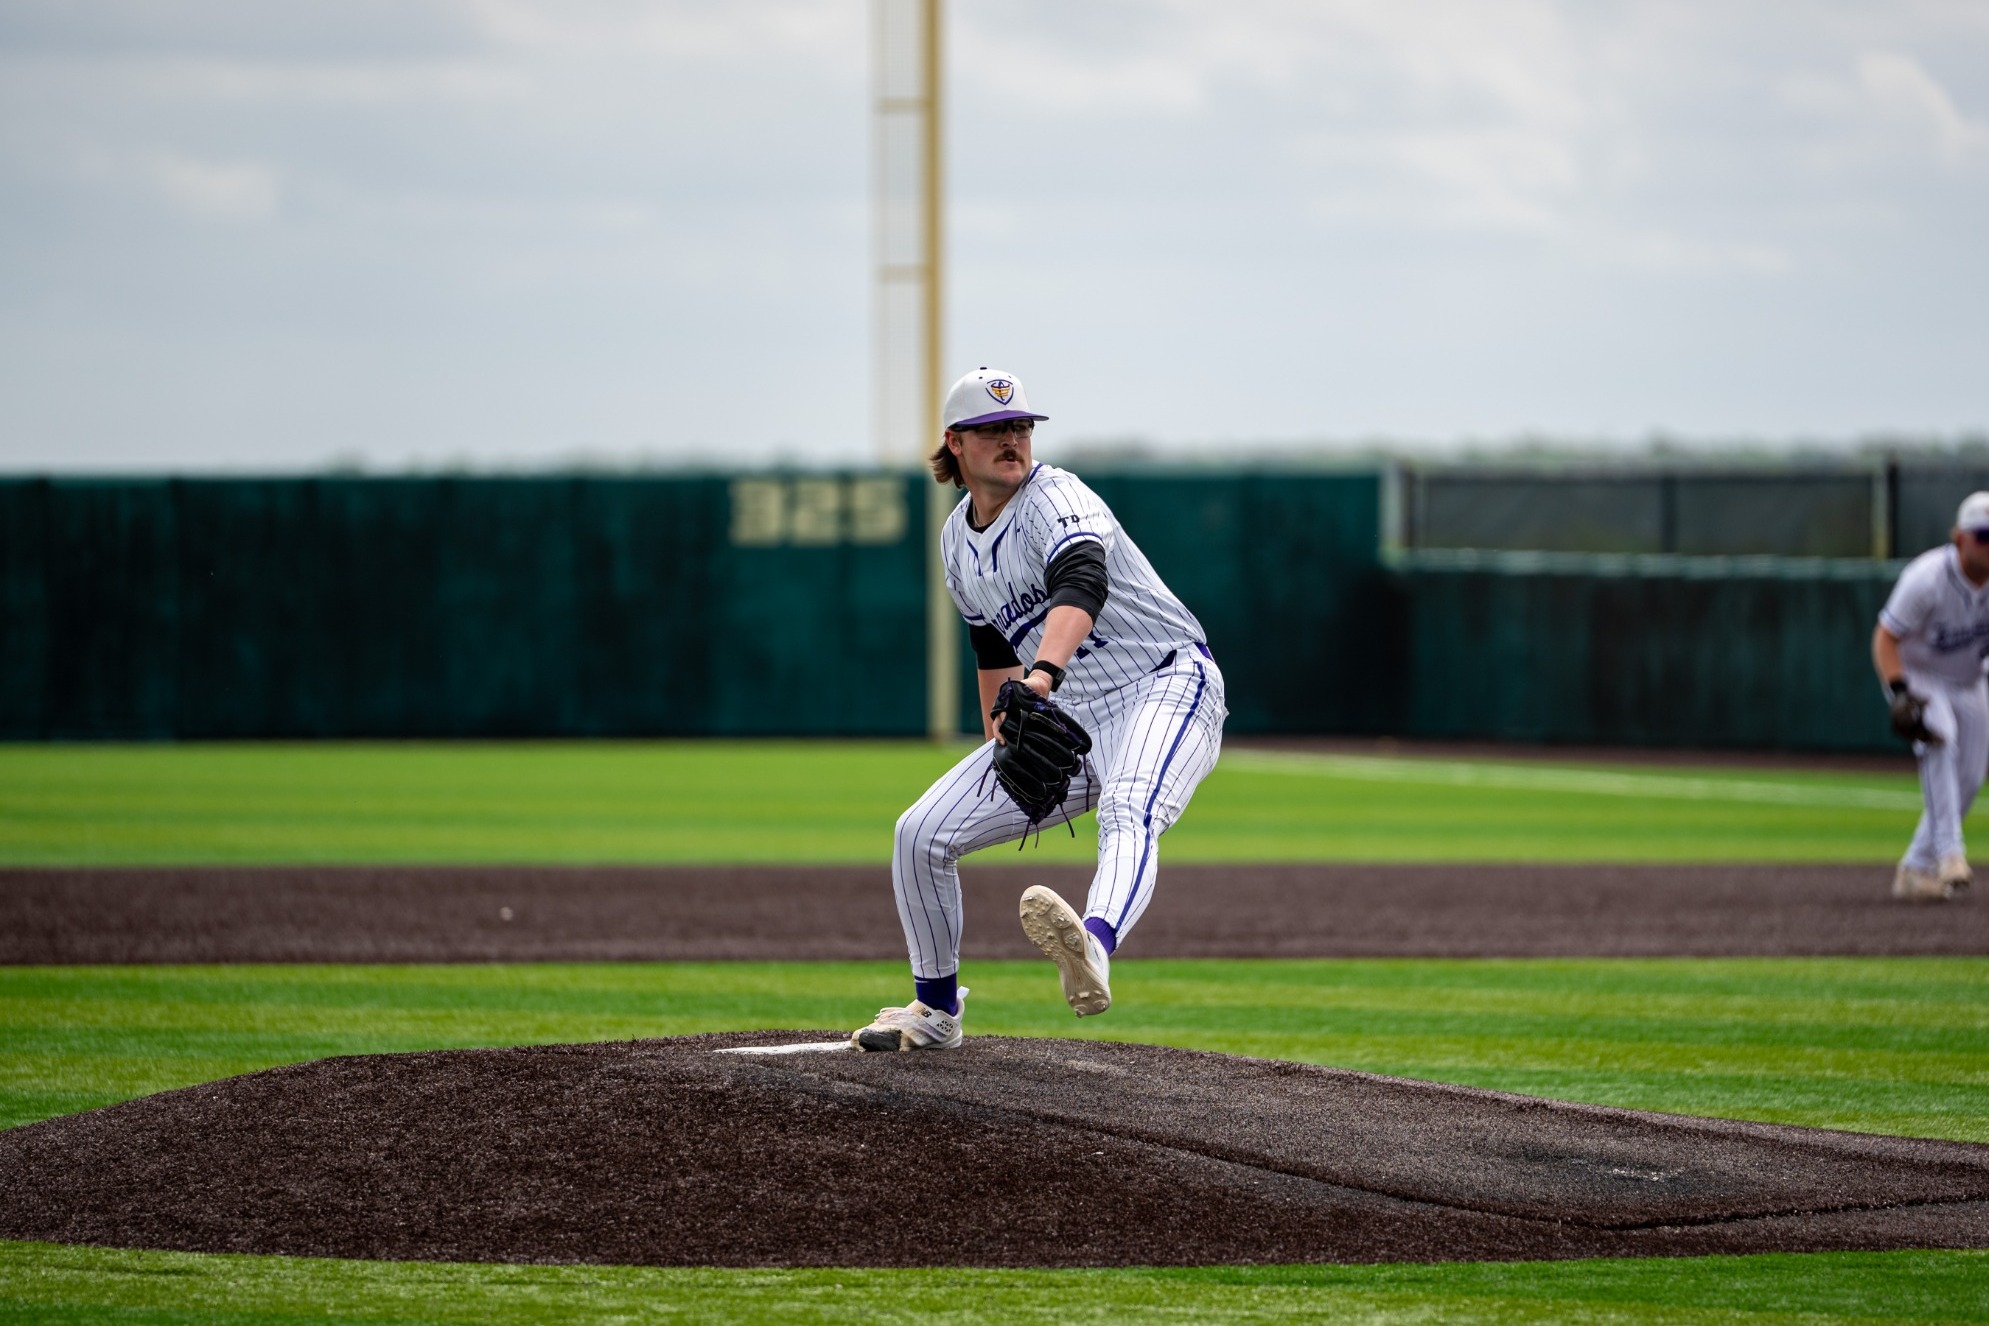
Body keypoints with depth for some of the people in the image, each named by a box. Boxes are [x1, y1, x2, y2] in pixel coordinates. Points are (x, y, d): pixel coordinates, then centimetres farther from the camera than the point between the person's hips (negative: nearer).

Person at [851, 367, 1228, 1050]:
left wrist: (1043, 673, -54)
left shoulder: (1056, 498, -16)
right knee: (921, 833, 2)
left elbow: (1082, 583, -38)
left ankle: (1093, 950, -69)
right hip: (1064, 719, 8)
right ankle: (936, 1009, 21)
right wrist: (999, 744, 21)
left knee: (1127, 816, -39)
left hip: (1165, 684, -8)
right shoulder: (957, 539, 9)